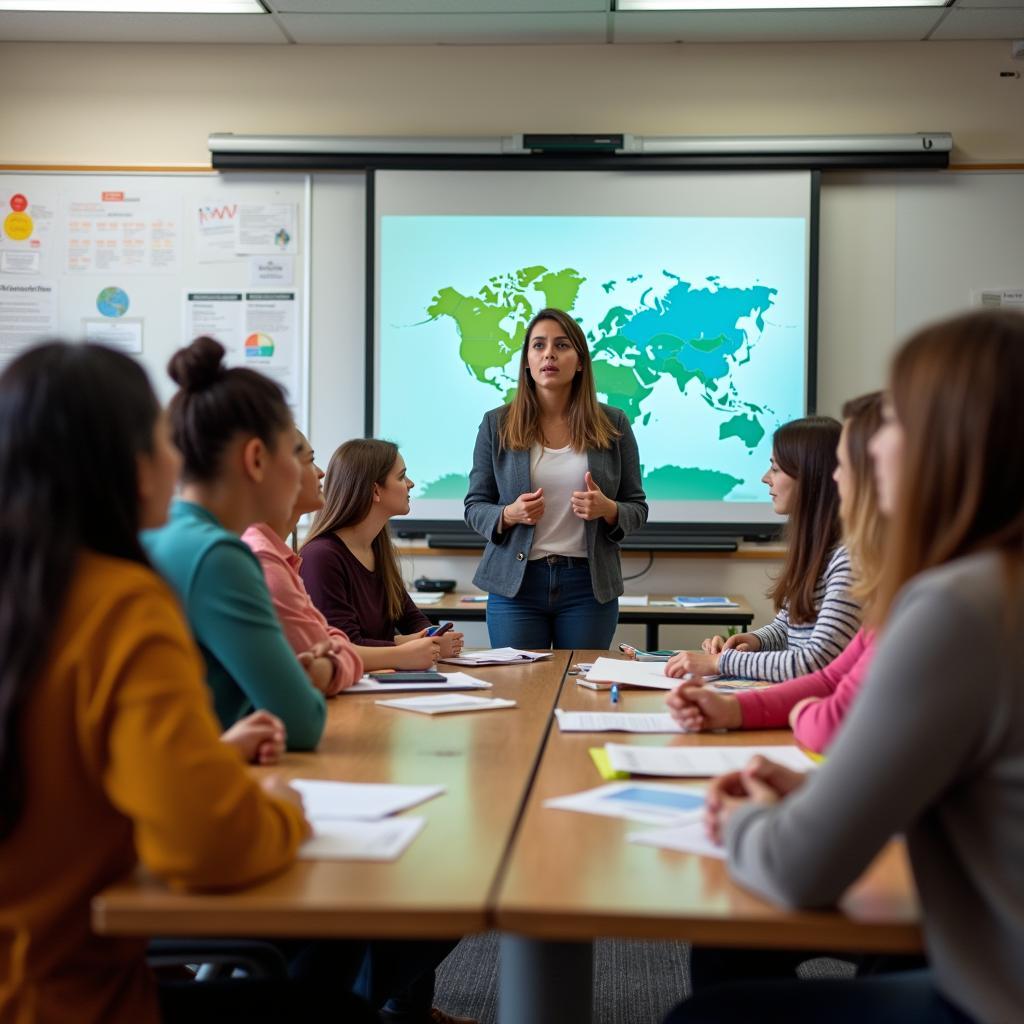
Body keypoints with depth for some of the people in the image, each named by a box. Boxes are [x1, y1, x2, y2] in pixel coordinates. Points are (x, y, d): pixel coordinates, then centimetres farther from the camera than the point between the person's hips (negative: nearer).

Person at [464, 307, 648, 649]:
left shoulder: (613, 425, 3)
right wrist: (509, 515, -15)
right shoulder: (497, 424, 2)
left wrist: (608, 510, -15)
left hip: (589, 585, 0)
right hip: (515, 583, 0)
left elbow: (637, 508, 7)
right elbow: (474, 507, 5)